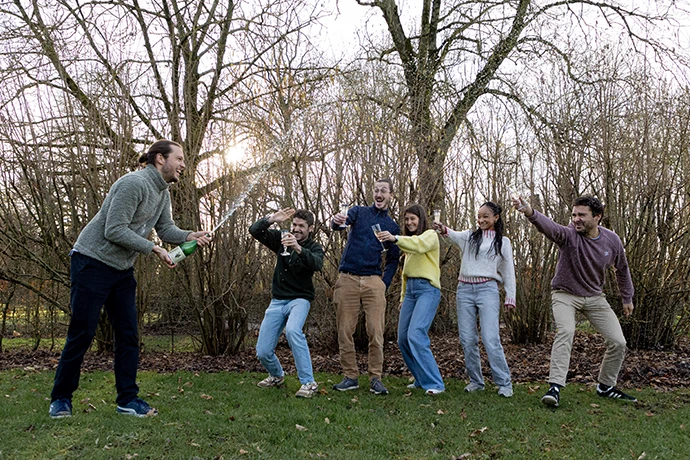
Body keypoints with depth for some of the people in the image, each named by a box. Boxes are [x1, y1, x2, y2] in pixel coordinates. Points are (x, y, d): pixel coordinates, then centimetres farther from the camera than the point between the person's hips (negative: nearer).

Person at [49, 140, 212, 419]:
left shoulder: (163, 192, 9)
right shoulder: (134, 183, -21)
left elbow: (166, 229, 3)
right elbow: (114, 231, -25)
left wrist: (190, 237, -15)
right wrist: (154, 249, -22)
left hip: (122, 270, 9)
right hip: (92, 262, -9)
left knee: (128, 334, 4)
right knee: (82, 333, -2)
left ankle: (128, 400, 10)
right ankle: (61, 398, 14)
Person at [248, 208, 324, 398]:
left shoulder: (314, 247, -6)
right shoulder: (282, 239, 3)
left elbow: (317, 264, -29)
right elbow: (254, 230, -4)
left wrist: (298, 248, -45)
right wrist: (271, 218, -20)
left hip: (300, 299, -4)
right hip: (277, 300, 4)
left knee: (292, 330, -36)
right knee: (262, 352, 0)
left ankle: (308, 382, -26)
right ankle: (277, 376, 34)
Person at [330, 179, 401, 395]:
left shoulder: (392, 227, 14)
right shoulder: (359, 212, 9)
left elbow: (393, 260, 16)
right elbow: (339, 223, -11)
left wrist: (385, 283, 2)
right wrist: (337, 221, -36)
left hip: (374, 281, 1)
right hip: (347, 279, 0)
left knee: (376, 332, -4)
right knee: (345, 331, 2)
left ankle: (376, 379, 5)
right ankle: (350, 377, 13)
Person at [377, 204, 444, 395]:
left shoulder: (430, 235, 1)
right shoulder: (409, 242, 24)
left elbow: (420, 244, -24)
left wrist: (395, 238, -38)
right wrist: (403, 297, 18)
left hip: (427, 288, -8)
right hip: (410, 289, 8)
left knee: (416, 334, -21)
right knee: (403, 338, 5)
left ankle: (435, 384, -15)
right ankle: (421, 379, 19)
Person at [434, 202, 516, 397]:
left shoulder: (502, 242, 9)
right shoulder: (469, 236, 13)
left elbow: (508, 271, 9)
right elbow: (455, 236, -8)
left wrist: (510, 297, 3)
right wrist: (444, 230, -31)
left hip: (487, 289, -3)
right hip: (465, 289, 3)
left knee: (491, 339, -11)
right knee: (467, 339, 4)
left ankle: (504, 383, -1)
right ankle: (476, 381, 17)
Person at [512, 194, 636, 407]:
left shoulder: (612, 241, -9)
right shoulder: (569, 235, -22)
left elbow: (622, 269, 10)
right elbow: (549, 226, -45)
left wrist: (627, 297, 19)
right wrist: (530, 212, -66)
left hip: (595, 297, 5)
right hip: (565, 294, -4)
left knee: (618, 342, 2)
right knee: (565, 331, -29)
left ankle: (606, 386, 24)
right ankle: (555, 387, -27)